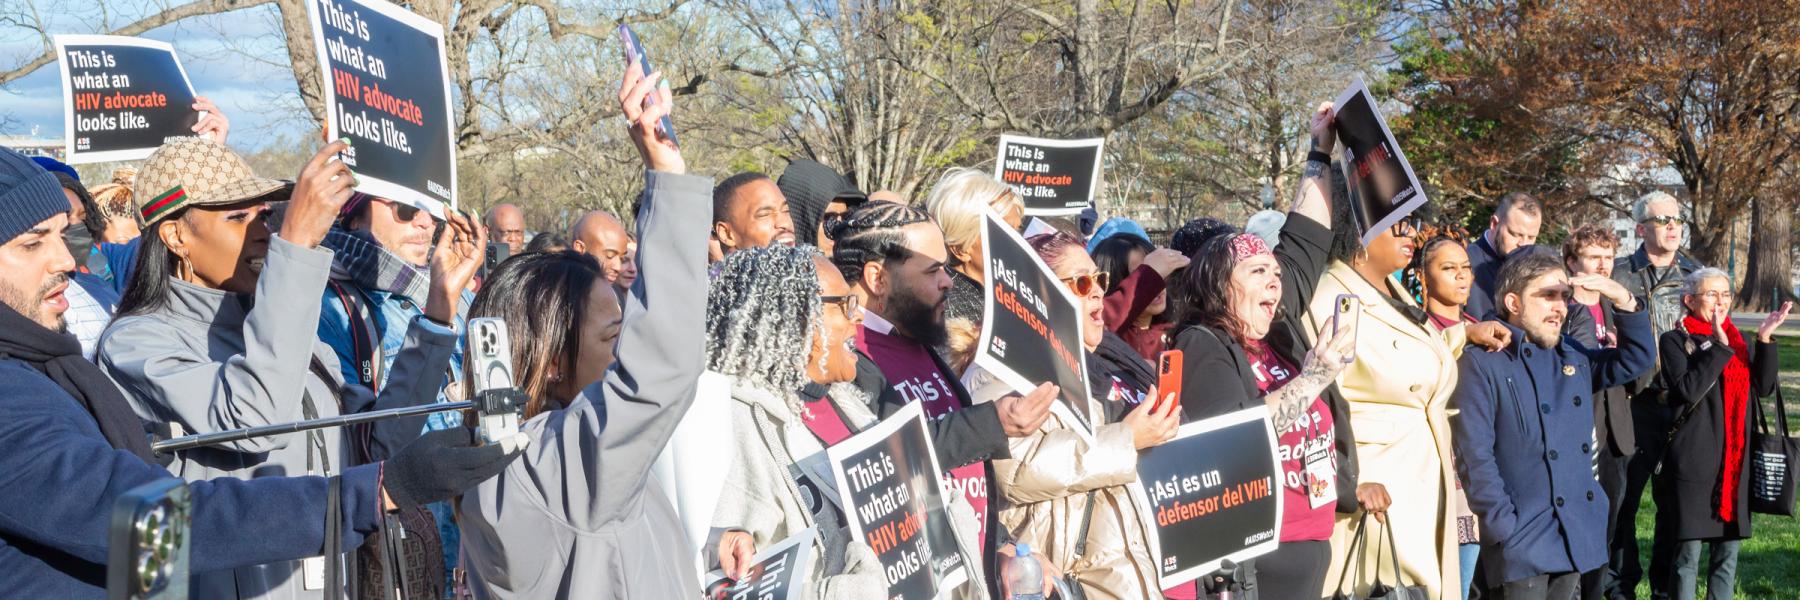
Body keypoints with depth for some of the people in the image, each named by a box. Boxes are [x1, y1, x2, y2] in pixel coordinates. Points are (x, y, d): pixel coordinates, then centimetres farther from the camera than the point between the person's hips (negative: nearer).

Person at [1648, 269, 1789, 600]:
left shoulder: (1740, 342, 14)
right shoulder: (1675, 341, -3)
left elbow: (1764, 387, 3)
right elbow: (1687, 390, -17)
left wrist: (1765, 340, -7)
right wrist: (1719, 347, -18)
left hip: (1736, 461, 5)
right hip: (1694, 461, -5)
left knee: (1728, 551, 9)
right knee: (1687, 553, -1)